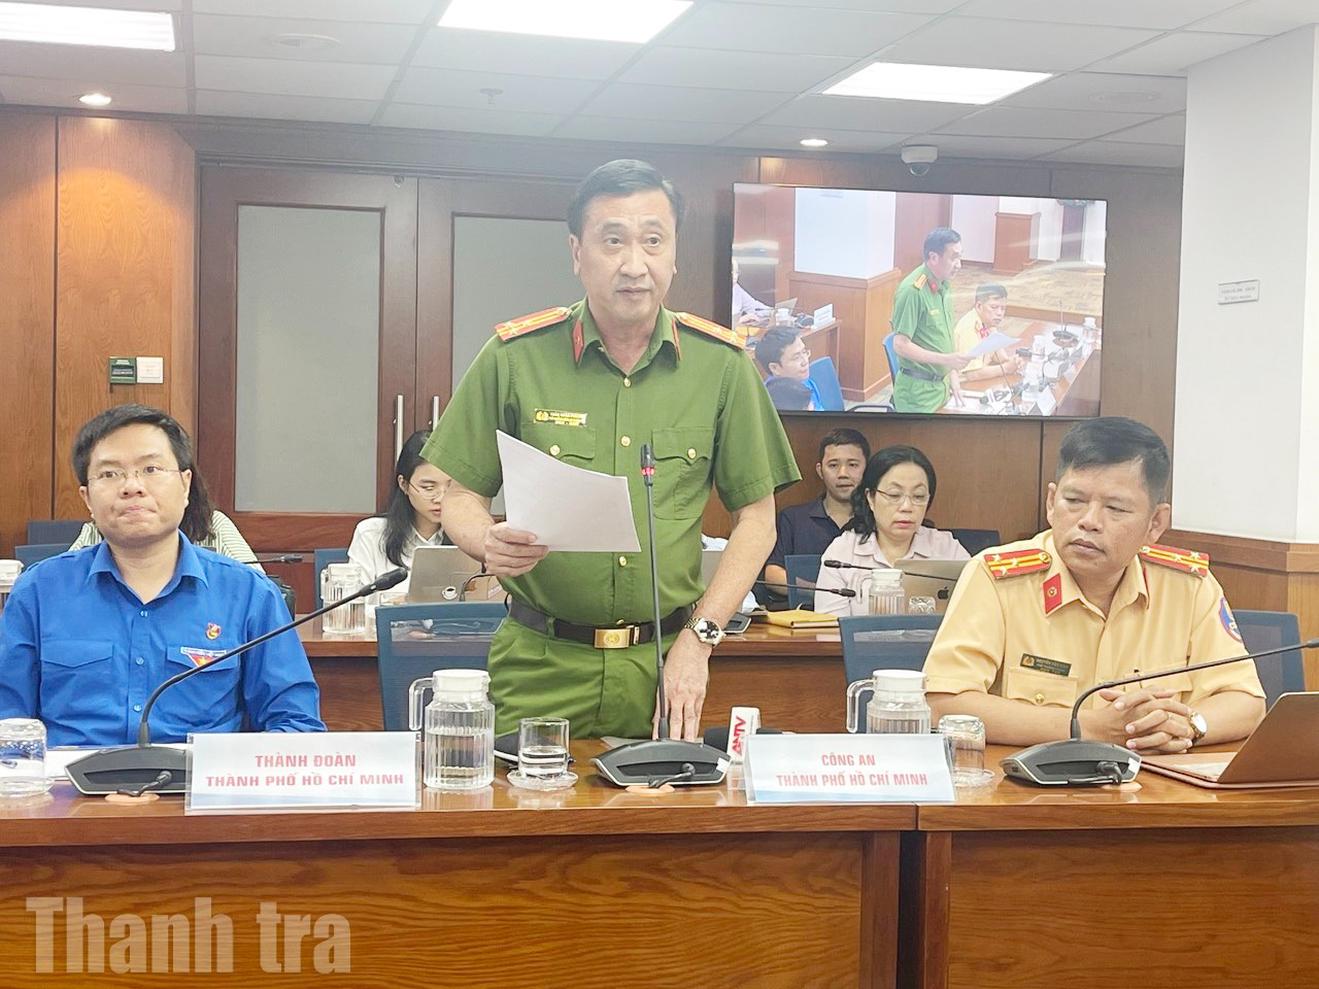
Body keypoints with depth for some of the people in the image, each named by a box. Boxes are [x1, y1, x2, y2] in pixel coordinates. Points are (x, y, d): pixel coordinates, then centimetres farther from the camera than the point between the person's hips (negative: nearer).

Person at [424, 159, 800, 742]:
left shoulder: (721, 363, 1)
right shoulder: (514, 356, -2)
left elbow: (755, 517, 6)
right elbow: (461, 499, 4)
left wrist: (697, 638, -3)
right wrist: (489, 543, -19)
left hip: (664, 663, 1)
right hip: (540, 663, -1)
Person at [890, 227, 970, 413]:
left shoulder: (942, 286, 6)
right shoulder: (912, 291, -20)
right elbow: (901, 345, -21)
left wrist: (952, 374, 14)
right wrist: (945, 359, -24)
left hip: (940, 386, 8)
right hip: (918, 390, -8)